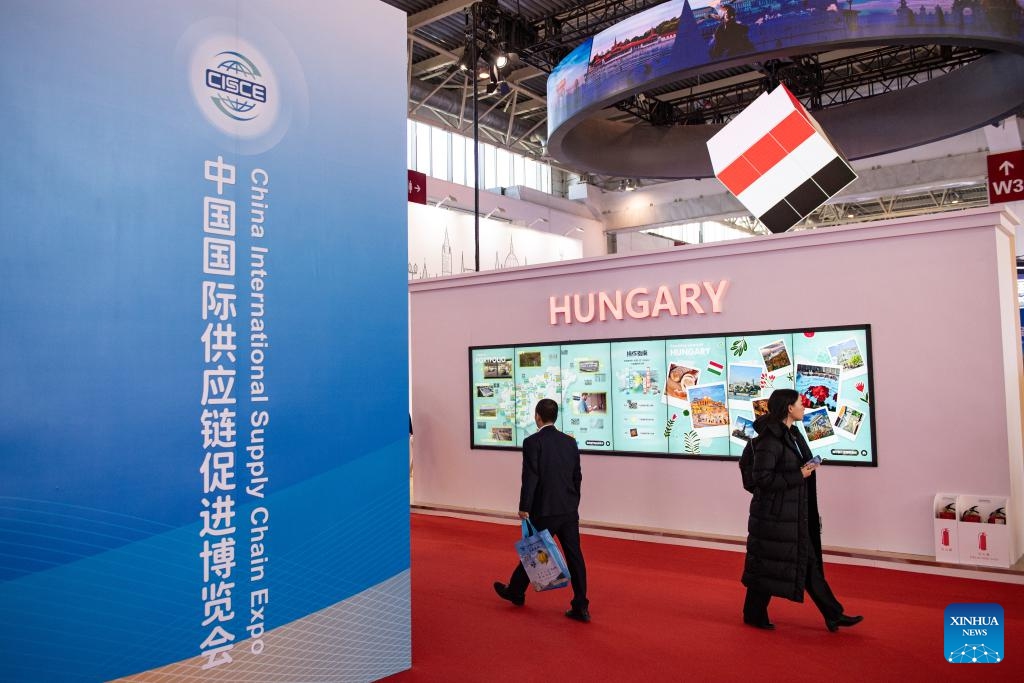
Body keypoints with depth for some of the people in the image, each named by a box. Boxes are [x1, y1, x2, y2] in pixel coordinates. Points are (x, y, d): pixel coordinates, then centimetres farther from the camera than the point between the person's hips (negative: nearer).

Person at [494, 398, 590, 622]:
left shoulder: (532, 442, -11)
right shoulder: (570, 442, 6)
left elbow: (530, 478, -15)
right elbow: (577, 477, 11)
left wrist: (524, 508, -8)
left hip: (544, 511, -4)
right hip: (569, 510, 5)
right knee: (574, 556, 5)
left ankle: (516, 592, 32)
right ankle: (581, 606, 6)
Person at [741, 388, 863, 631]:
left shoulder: (791, 434, 10)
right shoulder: (770, 438, -19)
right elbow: (762, 478, -23)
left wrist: (807, 470, 6)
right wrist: (798, 476, -19)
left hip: (794, 515, 9)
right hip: (774, 515, -9)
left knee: (809, 563, 13)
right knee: (767, 565, 4)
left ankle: (834, 616, 19)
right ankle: (754, 614, 20)